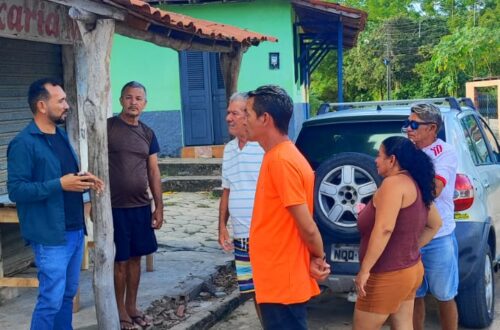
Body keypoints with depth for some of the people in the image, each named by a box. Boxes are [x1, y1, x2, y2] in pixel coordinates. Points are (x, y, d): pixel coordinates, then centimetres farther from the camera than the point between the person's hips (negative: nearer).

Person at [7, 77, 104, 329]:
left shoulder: (61, 135, 13)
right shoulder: (24, 143, -14)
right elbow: (16, 190, -19)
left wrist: (83, 179, 0)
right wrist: (59, 184, -26)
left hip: (75, 230, 8)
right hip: (50, 235, -8)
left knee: (68, 294, 16)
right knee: (51, 299, -4)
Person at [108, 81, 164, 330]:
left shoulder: (148, 134, 9)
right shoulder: (107, 127, -6)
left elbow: (153, 172, 11)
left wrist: (159, 207, 8)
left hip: (141, 206, 5)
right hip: (115, 207, -5)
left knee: (135, 257, 12)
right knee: (120, 260, 3)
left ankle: (132, 307, 24)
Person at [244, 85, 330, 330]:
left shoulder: (280, 160, -21)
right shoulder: (279, 156, 10)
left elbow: (307, 227, -19)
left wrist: (318, 258, -4)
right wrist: (315, 260, 11)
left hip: (282, 284, -9)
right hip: (279, 281, 9)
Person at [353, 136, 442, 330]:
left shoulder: (393, 183, -18)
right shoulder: (416, 184, 10)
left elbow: (384, 229, -29)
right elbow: (435, 224, 22)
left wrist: (364, 270, -27)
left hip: (387, 275, -9)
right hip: (410, 269, 9)